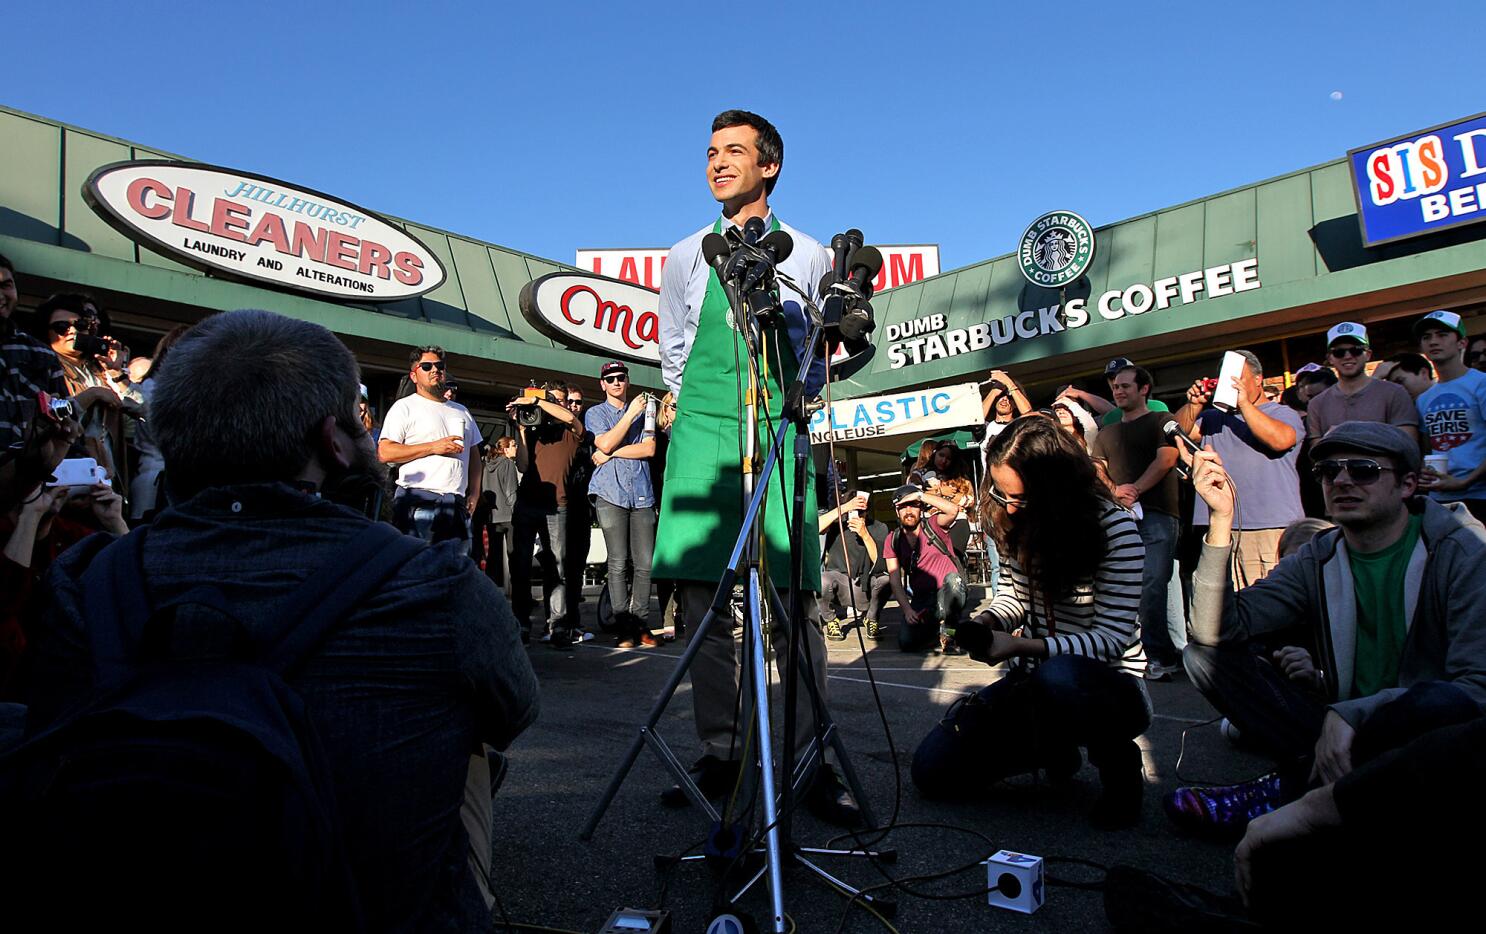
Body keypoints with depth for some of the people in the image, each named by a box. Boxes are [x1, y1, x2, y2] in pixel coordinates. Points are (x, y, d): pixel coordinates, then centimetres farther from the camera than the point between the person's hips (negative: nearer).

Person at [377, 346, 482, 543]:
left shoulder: (462, 411, 24)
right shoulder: (405, 407, 4)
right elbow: (384, 453, -7)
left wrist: (474, 493, 11)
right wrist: (433, 447, -11)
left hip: (457, 503, 5)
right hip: (418, 501, -5)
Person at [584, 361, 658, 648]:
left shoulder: (642, 410, 19)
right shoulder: (595, 413, 14)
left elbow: (649, 448, 5)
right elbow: (604, 443, -5)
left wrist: (612, 453, -4)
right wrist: (630, 413, -5)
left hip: (642, 494, 2)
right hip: (611, 493, -2)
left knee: (644, 563, -2)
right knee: (618, 563, -7)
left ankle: (641, 625, 5)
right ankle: (624, 627, -2)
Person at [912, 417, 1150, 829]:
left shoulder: (1115, 528, -18)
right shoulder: (1016, 522, 0)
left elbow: (1113, 638, -20)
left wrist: (1022, 646, -30)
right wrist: (983, 623, -11)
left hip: (1109, 684, -6)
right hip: (1035, 681, 6)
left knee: (1057, 676, -43)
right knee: (933, 770, -6)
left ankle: (1119, 763, -9)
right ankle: (1056, 747, 17)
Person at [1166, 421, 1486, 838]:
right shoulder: (1316, 561, 2)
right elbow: (1215, 630, -11)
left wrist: (1350, 715, -31)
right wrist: (1221, 518, -18)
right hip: (1338, 733, 3)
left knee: (1447, 703, -38)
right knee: (1205, 651, -9)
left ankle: (1290, 790, -18)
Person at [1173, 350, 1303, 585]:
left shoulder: (1283, 414, 10)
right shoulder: (1213, 417, 20)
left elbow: (1280, 440, -12)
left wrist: (1244, 403, -13)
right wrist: (1194, 404, -8)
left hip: (1273, 528, -3)